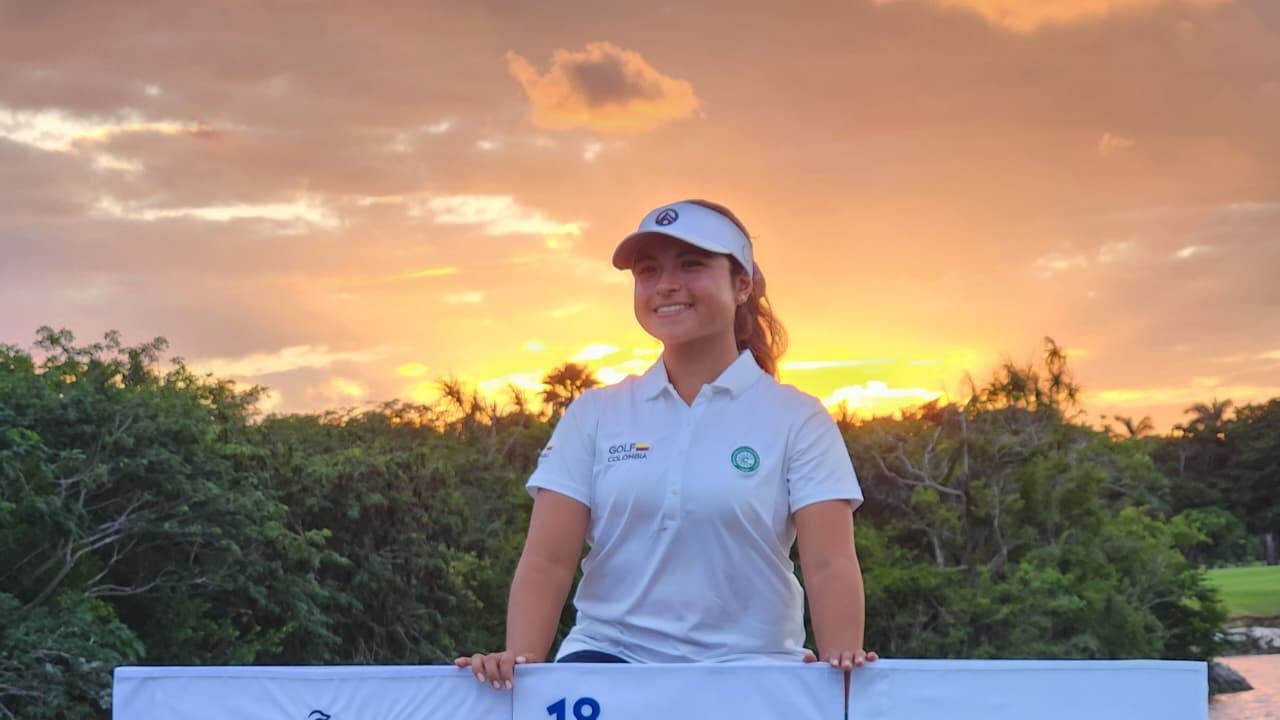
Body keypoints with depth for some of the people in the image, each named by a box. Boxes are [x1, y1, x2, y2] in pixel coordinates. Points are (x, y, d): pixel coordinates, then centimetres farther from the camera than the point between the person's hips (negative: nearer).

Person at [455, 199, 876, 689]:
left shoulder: (795, 420, 4)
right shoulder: (595, 415, 10)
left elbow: (829, 563, -5)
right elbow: (549, 559, 3)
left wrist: (842, 658, -23)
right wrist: (519, 659, -13)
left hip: (745, 667, 0)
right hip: (610, 657, 1)